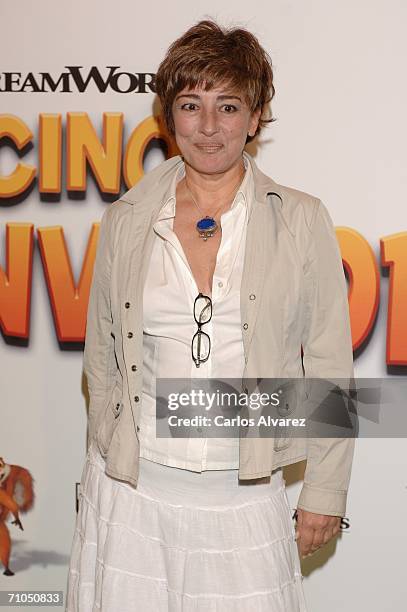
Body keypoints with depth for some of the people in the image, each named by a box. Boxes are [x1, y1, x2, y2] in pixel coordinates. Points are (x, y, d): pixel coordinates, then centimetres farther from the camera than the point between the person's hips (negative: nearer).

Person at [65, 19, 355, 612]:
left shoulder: (302, 220, -2)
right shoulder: (126, 219, 3)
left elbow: (329, 365, 0)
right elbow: (102, 352, 11)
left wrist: (325, 491, 0)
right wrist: (106, 457, 11)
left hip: (244, 491, -1)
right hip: (134, 486, 2)